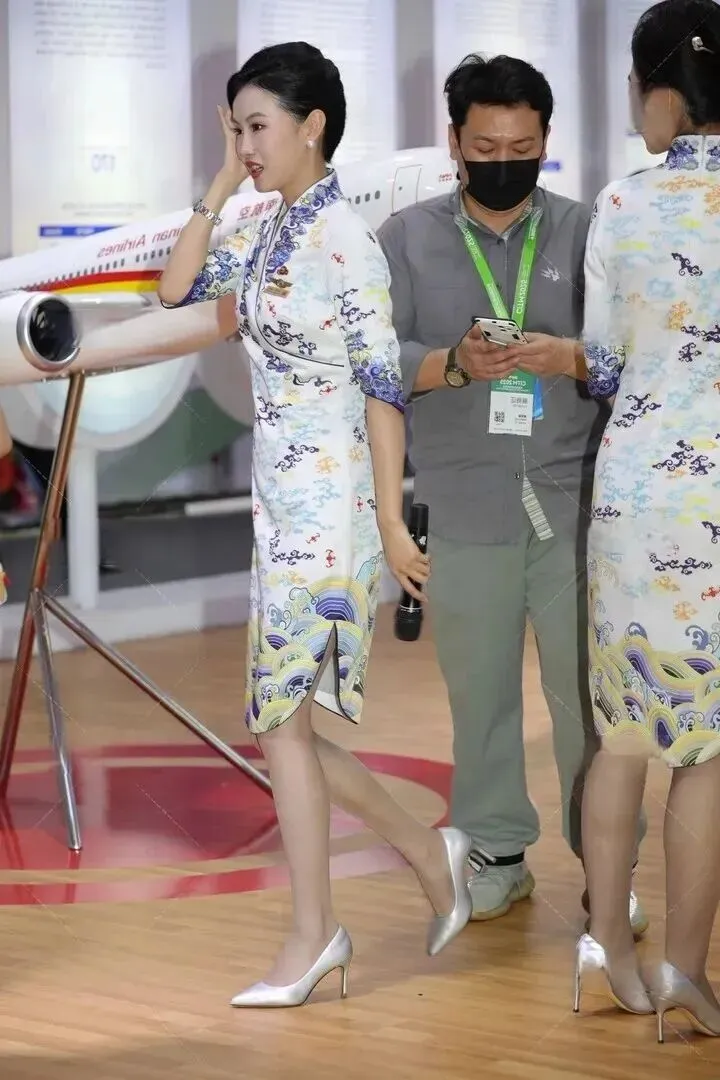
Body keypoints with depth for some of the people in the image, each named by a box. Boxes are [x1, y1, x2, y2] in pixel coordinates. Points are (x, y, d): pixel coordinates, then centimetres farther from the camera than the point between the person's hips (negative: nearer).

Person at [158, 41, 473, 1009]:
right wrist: (221, 189, 5)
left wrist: (391, 521, -16)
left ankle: (312, 935, 7)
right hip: (282, 496, 8)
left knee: (282, 717, -4)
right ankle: (429, 854, 24)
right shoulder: (271, 233, 11)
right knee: (282, 719, 10)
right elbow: (177, 288, 12)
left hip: (329, 502, -8)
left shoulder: (343, 238, -13)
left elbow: (384, 385, -15)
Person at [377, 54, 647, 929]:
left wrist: (571, 357, -20)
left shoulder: (588, 234, 4)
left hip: (575, 506, -1)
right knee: (479, 692, 10)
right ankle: (497, 852, 24)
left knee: (590, 693, 3)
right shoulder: (406, 239, 4)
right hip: (464, 512, 1)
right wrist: (451, 364, -21)